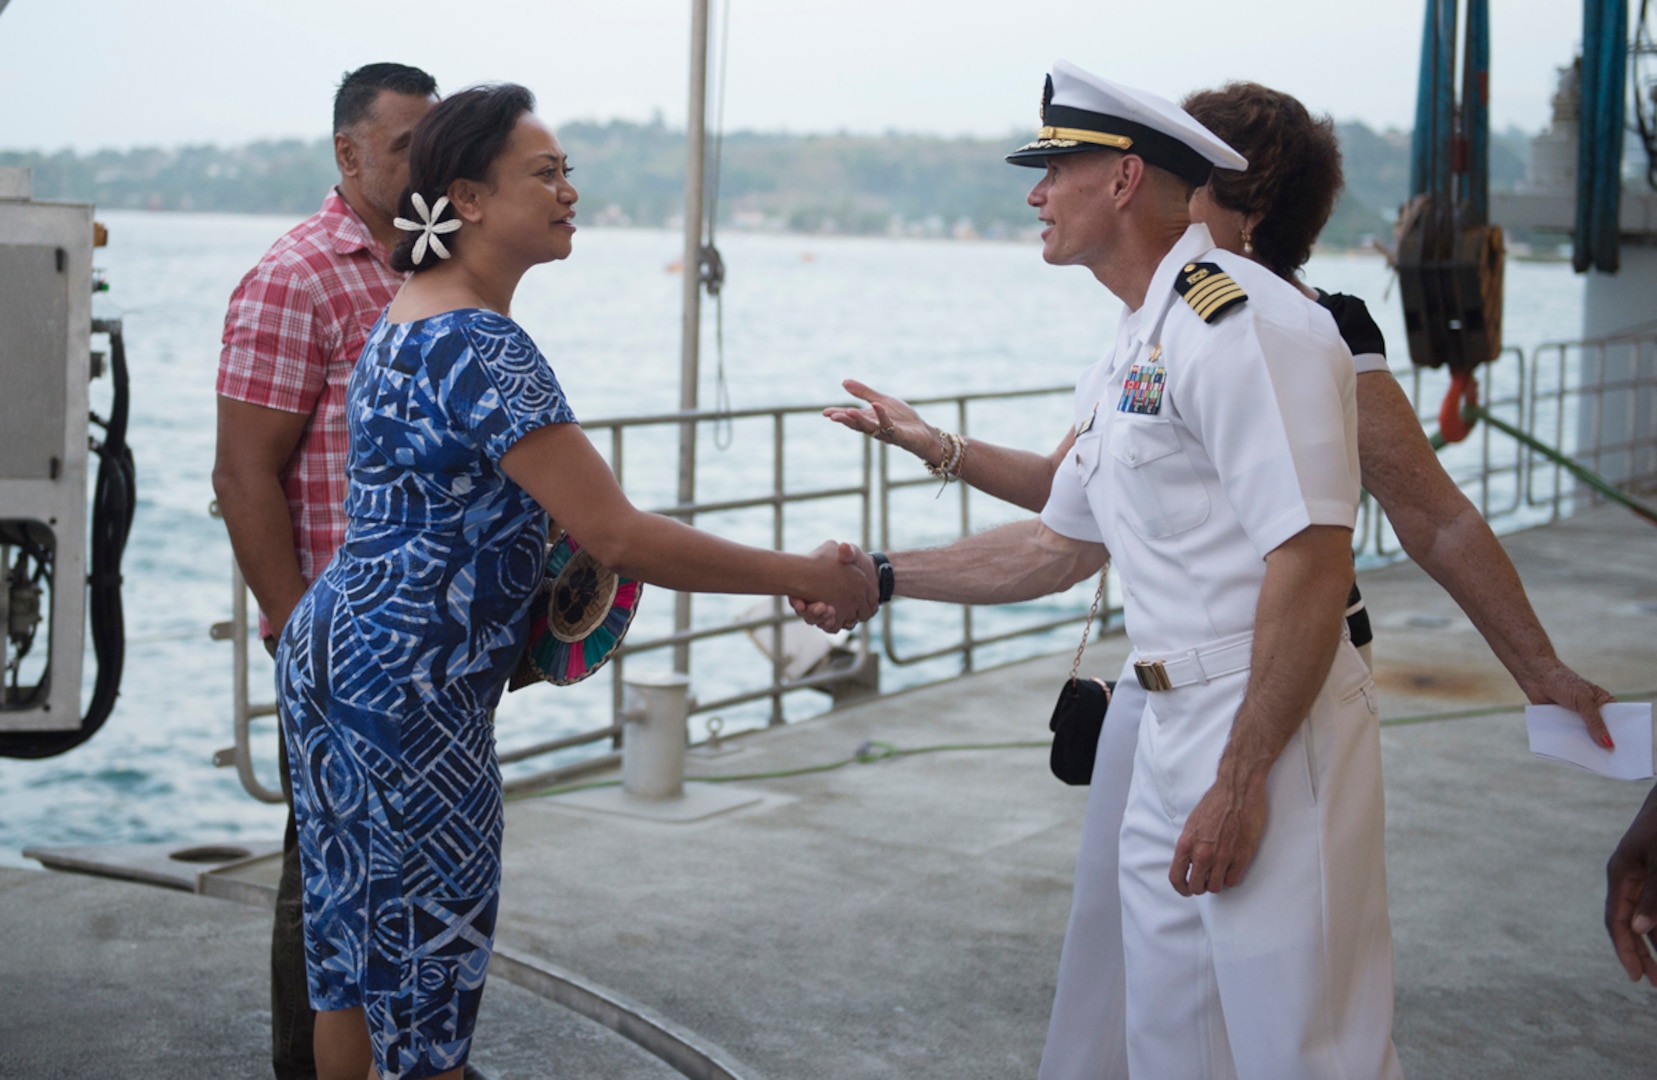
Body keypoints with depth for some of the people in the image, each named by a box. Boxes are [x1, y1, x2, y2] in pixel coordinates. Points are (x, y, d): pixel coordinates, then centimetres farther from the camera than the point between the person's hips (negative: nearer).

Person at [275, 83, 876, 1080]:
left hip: (332, 654, 10)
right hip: (407, 688, -10)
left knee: (355, 937, 18)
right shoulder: (483, 348, -21)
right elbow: (618, 534, -24)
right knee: (427, 956, 1)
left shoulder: (413, 316, 11)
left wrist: (558, 584, 12)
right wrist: (805, 576, -19)